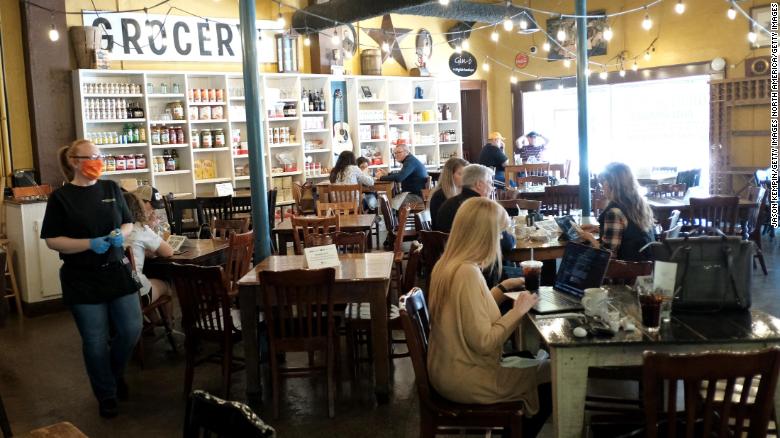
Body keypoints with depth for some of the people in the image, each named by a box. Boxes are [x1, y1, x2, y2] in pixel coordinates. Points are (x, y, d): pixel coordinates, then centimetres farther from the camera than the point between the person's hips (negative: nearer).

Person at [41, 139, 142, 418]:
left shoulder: (111, 189, 4)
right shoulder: (61, 197, -7)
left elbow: (129, 224, 12)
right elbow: (52, 240, -8)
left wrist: (120, 234, -11)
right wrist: (89, 244, -21)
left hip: (117, 272, 4)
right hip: (82, 280, -3)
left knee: (131, 330, 5)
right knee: (95, 342, 4)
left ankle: (115, 372, 36)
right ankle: (107, 395, 24)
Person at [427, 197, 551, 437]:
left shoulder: (446, 264, 2)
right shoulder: (467, 273, -27)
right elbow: (484, 342, -26)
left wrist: (503, 288, 10)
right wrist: (519, 310, -16)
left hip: (450, 369, 9)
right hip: (466, 379, -9)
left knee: (537, 365, 21)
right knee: (554, 374, 8)